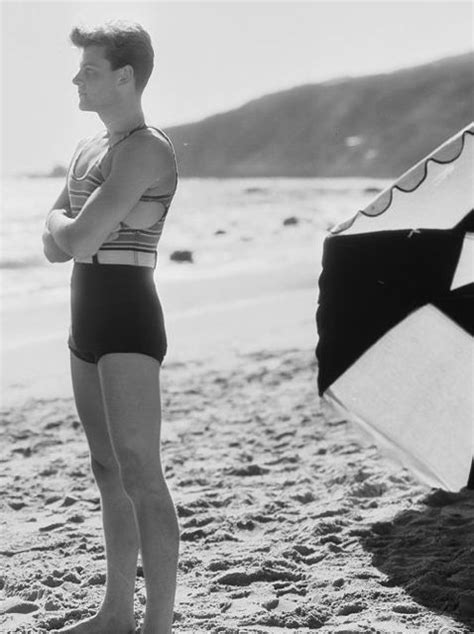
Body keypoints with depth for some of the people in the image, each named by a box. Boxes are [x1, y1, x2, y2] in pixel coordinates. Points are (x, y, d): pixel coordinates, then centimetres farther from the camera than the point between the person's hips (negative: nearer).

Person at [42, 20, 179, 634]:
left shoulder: (145, 150, -14)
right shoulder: (89, 149, 15)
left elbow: (76, 241, -20)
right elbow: (56, 248, 13)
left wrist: (62, 222, 0)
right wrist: (75, 227, -6)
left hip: (128, 322, -9)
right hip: (89, 323, 10)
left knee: (140, 475, -9)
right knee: (109, 472, 14)